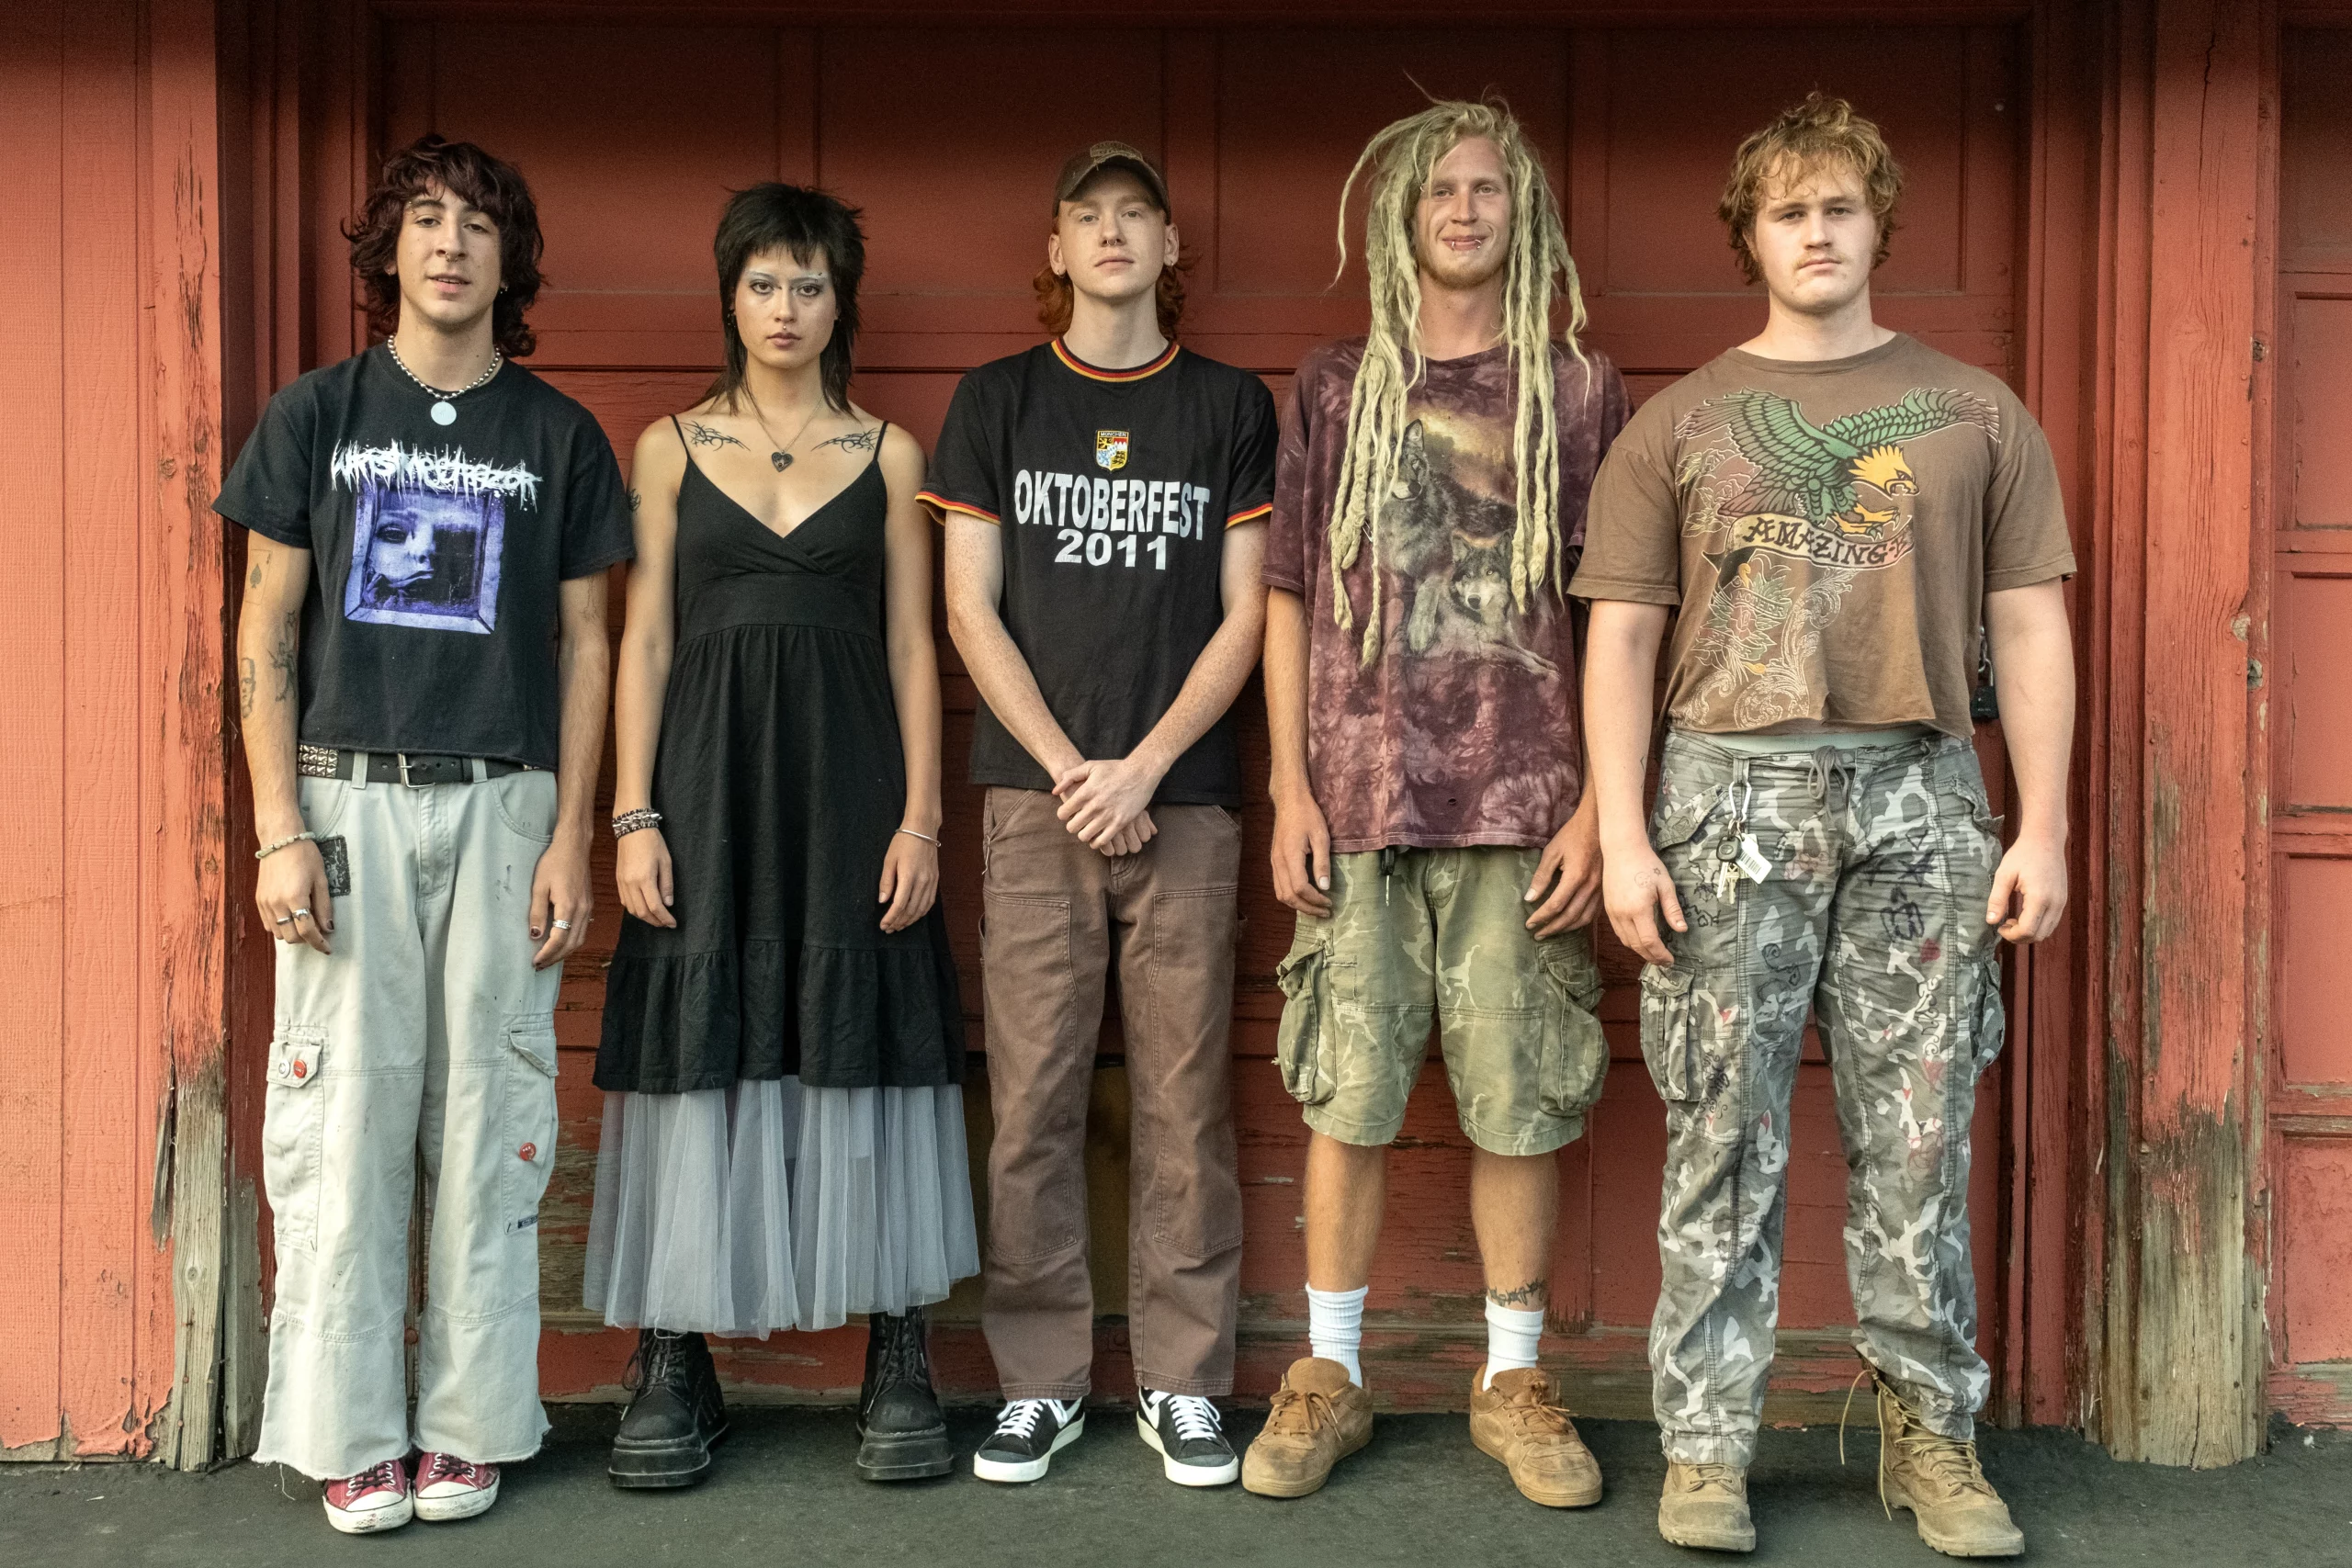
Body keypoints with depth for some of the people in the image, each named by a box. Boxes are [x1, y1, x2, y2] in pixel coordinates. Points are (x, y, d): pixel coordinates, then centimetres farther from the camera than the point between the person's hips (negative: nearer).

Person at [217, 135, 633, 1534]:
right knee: (344, 1111, -1)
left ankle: (471, 1423, 12)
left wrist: (571, 838, 0)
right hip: (346, 799, 0)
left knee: (490, 1117, 2)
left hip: (501, 803, 0)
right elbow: (268, 631, 5)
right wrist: (281, 828, -4)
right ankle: (351, 1434, 9)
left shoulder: (560, 435, 9)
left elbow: (583, 644, 8)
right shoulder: (317, 415, 8)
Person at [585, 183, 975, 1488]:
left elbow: (911, 645, 6)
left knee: (863, 1052, 1)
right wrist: (635, 816, -3)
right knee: (698, 1056, 0)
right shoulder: (671, 449, 9)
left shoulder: (887, 455, 9)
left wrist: (920, 814, -3)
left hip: (850, 780, 0)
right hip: (711, 779, 0)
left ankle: (897, 1363, 8)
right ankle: (672, 1369, 9)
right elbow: (644, 642, 5)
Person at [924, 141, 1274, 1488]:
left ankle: (1184, 1380, 12)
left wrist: (1145, 766, -7)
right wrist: (1067, 768, -5)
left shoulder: (1232, 406, 9)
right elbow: (971, 607, 5)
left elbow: (1245, 612, 4)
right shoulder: (997, 402, 10)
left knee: (1185, 1096, 2)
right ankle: (1043, 1379, 12)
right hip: (1038, 796, 0)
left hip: (1184, 796, 0)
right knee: (1034, 1094, 1)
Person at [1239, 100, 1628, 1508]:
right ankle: (1331, 1377, 18)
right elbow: (1291, 601, 8)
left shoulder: (1581, 391, 7)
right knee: (1349, 1095, 4)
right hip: (1360, 799, 1)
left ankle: (1515, 1379, 18)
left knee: (1520, 1102, 3)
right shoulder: (1336, 389, 10)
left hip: (1522, 805, 0)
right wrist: (1291, 792, 0)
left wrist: (1600, 804, -4)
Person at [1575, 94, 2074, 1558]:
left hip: (1920, 793, 1)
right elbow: (1623, 633, 5)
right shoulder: (1681, 423, 10)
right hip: (1733, 789, 0)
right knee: (1724, 1133, 0)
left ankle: (1932, 1433, 17)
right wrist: (1621, 836, -4)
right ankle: (1708, 1445, 9)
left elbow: (2029, 625, 9)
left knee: (1918, 1136, 4)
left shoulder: (1975, 412, 12)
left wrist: (2043, 825, 0)